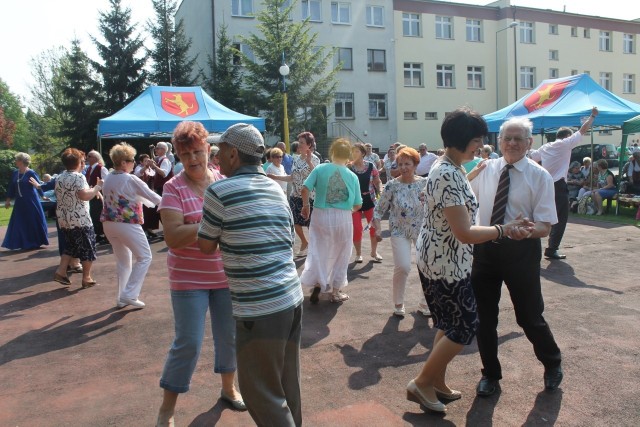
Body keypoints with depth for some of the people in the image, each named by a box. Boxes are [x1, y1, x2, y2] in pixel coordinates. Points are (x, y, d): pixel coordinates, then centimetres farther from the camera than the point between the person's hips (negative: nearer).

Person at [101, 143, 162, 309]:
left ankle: (122, 298, 20)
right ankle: (129, 294, -2)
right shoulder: (131, 179, -13)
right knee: (144, 257, 3)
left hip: (109, 224, 8)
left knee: (123, 260, 18)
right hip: (127, 224, -8)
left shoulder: (108, 179, 9)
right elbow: (151, 195, -8)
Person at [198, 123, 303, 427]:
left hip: (259, 309, -7)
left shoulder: (220, 191, -10)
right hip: (292, 298, 8)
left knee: (262, 391, 8)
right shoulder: (276, 189, 11)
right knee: (286, 385, 21)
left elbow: (206, 246, 0)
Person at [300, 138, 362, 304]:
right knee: (340, 255, 14)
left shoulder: (320, 169, -4)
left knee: (318, 251, 15)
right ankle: (335, 292, 23)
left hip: (321, 215, 0)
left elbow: (305, 189, -9)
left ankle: (317, 285, 5)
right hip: (343, 218, 0)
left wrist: (306, 206, 9)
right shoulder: (352, 176, -3)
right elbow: (358, 205, -1)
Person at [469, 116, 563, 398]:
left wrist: (528, 230, -34)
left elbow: (545, 226, -13)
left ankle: (552, 364, 42)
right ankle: (490, 374, 34)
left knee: (530, 316, 10)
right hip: (485, 249, 3)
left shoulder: (540, 176, -7)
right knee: (484, 316, 11)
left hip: (521, 251, -3)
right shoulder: (486, 170, 2)